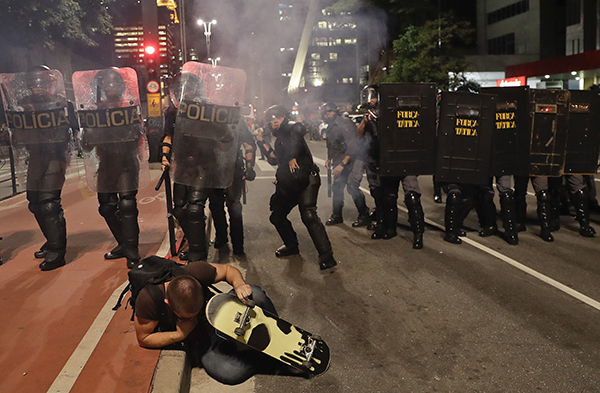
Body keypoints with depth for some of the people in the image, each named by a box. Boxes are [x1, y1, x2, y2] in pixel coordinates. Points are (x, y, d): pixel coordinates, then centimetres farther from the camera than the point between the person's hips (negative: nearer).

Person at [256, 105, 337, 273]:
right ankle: (292, 245, 37)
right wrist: (262, 142, 22)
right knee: (276, 216, 14)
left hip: (305, 179, -9)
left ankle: (327, 257, -20)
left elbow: (299, 130, -25)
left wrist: (293, 157, -28)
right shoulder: (279, 139, 24)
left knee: (308, 215, -23)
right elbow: (274, 159, 21)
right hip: (288, 183, 9)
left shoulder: (293, 127, 0)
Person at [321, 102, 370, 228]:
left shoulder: (345, 123, -18)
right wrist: (328, 158, 16)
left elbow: (352, 146, -25)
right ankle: (337, 216, 21)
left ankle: (364, 216, -3)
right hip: (340, 161, 9)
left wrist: (342, 164, -28)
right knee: (336, 187, 7)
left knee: (352, 187, -16)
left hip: (354, 159, -9)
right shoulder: (331, 126, 10)